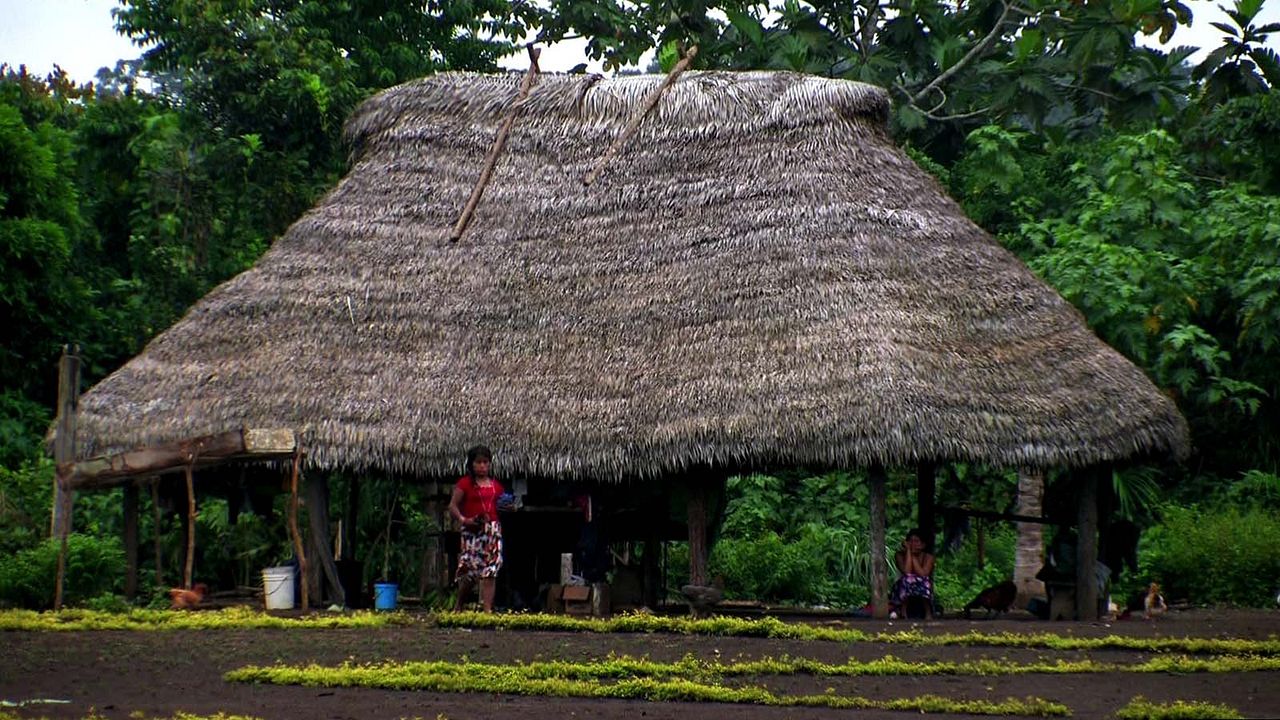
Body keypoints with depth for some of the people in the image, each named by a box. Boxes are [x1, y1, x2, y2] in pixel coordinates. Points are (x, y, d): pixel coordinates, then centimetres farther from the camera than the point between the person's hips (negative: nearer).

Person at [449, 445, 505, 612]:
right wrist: (463, 519, -19)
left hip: (493, 530, 5)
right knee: (471, 570, -9)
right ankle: (458, 605, 13)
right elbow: (453, 506, -4)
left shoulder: (496, 485, 15)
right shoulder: (465, 483, 1)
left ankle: (487, 610, -3)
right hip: (472, 531, -5)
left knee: (490, 572, -2)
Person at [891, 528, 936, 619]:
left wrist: (913, 556, -17)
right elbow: (906, 572, -23)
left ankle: (928, 612, -25)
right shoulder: (900, 555, -6)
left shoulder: (928, 557, -5)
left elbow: (923, 574, -23)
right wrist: (908, 551, -17)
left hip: (923, 595, 0)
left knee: (925, 580, -31)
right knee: (908, 579, -31)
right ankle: (902, 611, -26)